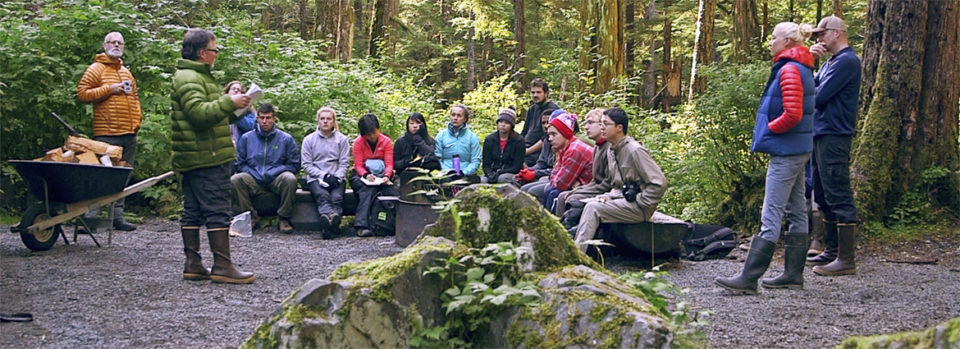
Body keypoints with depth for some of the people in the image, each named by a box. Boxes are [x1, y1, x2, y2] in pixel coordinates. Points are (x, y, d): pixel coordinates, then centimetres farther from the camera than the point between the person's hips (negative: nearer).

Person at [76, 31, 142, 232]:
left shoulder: (126, 72, 21)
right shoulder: (96, 69, 1)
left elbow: (135, 97, 29)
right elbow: (82, 93, -7)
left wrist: (137, 118, 14)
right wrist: (109, 89, -13)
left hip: (129, 133, 7)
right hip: (106, 133, -7)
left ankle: (117, 216, 13)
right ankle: (90, 216, -5)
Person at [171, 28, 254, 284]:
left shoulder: (198, 76, 24)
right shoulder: (188, 78, -12)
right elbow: (199, 112, -26)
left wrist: (234, 111, 17)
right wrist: (229, 102, -22)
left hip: (194, 158, 11)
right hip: (206, 159, -11)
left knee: (193, 212, 10)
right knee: (217, 210, -10)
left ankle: (193, 265, 14)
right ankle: (223, 265, -9)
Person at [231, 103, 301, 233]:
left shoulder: (286, 139, 7)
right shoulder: (246, 138, 11)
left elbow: (294, 165, 3)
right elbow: (239, 163, 11)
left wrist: (273, 172, -9)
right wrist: (252, 173, -7)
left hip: (276, 181, -1)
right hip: (254, 181, 1)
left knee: (290, 179, -34)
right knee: (234, 180, -27)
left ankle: (284, 218, -18)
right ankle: (251, 216, -14)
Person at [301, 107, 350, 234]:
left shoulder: (342, 139, 14)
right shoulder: (309, 140, 12)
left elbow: (344, 163, 7)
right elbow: (306, 164, 5)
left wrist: (336, 177, -13)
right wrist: (324, 175, -8)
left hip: (337, 178, 1)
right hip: (315, 178, -1)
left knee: (336, 197, -32)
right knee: (323, 195, -35)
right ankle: (331, 215, -65)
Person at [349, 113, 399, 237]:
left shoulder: (386, 141, 4)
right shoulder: (358, 142, 0)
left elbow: (389, 163, -2)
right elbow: (358, 165, -5)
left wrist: (386, 176, -24)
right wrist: (366, 175, -26)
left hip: (381, 177, 3)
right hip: (362, 176, -3)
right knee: (368, 190, -36)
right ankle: (361, 225, -47)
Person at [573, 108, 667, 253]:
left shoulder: (635, 150, -16)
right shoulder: (612, 151, 13)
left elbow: (659, 183, -20)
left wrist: (637, 203, -17)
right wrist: (609, 196, 2)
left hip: (639, 209, -9)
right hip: (623, 200, 9)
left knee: (593, 208, -23)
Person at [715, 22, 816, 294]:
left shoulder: (789, 70, -15)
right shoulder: (801, 68, 16)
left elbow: (792, 114, -24)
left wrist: (769, 128, -9)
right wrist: (769, 129, 12)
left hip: (786, 151, -11)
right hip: (798, 149, 11)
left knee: (771, 216, -11)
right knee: (796, 212, 12)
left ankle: (749, 278, -12)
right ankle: (794, 274, 19)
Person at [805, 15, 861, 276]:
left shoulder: (846, 61, -12)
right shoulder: (830, 63, 19)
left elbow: (820, 96, -18)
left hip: (834, 136, -10)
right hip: (821, 135, 10)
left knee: (838, 197, -10)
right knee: (824, 197, 15)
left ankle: (846, 259, -9)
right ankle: (832, 251, 23)